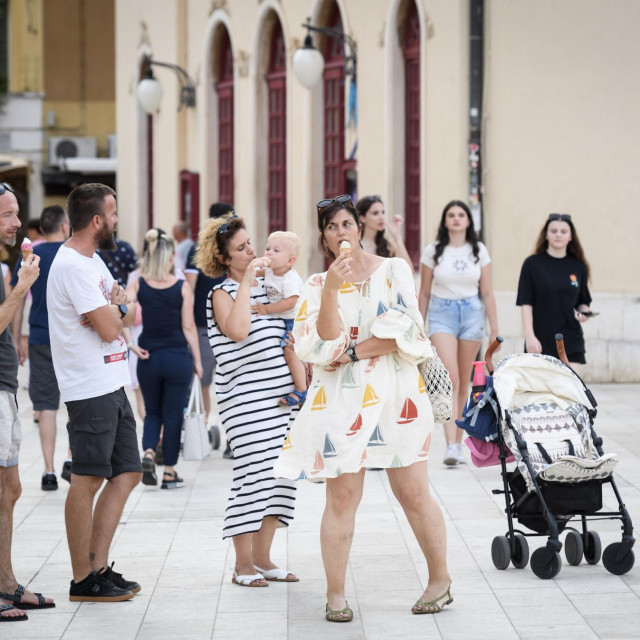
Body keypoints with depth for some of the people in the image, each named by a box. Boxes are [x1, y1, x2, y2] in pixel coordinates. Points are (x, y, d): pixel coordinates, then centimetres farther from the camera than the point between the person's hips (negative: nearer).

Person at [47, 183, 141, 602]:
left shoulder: (92, 261, 16)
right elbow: (109, 328, -19)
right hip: (91, 390, -10)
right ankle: (83, 581, 2)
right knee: (88, 481, -4)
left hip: (112, 386, 10)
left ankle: (99, 568, 15)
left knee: (127, 474, 11)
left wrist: (119, 308, -7)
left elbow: (129, 314, 16)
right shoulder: (73, 266, -16)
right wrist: (119, 306, 2)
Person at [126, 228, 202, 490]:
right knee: (173, 414, 9)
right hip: (178, 357, -2)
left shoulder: (137, 285, -3)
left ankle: (148, 452, -5)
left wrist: (131, 345, -11)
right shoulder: (183, 288, -7)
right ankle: (169, 472, 12)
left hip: (148, 357, 2)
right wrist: (197, 360, 2)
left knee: (152, 411, 19)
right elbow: (188, 327, -5)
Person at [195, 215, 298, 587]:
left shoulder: (267, 286, 15)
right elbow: (238, 331, -24)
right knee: (253, 475, -8)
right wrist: (246, 282, -19)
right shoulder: (223, 293, -4)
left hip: (281, 394, 7)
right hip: (245, 398, -7)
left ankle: (262, 558, 14)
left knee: (281, 474, 5)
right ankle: (243, 564, 1)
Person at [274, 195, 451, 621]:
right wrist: (331, 290, -18)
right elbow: (323, 344, -8)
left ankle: (441, 579, 18)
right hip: (341, 401, 1)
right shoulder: (317, 286, 7)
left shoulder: (393, 270, 3)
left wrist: (349, 352, -9)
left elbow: (405, 333, -7)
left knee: (414, 494, 2)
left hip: (395, 396, -1)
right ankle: (336, 594, 6)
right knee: (342, 498, -2)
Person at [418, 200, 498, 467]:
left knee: (464, 382, 8)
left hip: (471, 314, 2)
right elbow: (424, 292, 8)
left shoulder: (478, 250, 6)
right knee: (450, 379, -17)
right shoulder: (433, 251, 2)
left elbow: (487, 292, 8)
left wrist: (495, 328, 4)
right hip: (441, 314, -2)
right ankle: (451, 445, -24)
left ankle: (458, 442, 18)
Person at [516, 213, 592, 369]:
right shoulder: (533, 264, 0)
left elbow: (583, 302, 16)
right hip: (541, 341, -2)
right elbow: (526, 304, -3)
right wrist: (529, 336, -11)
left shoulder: (578, 266, 8)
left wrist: (584, 312, -7)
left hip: (571, 342, 2)